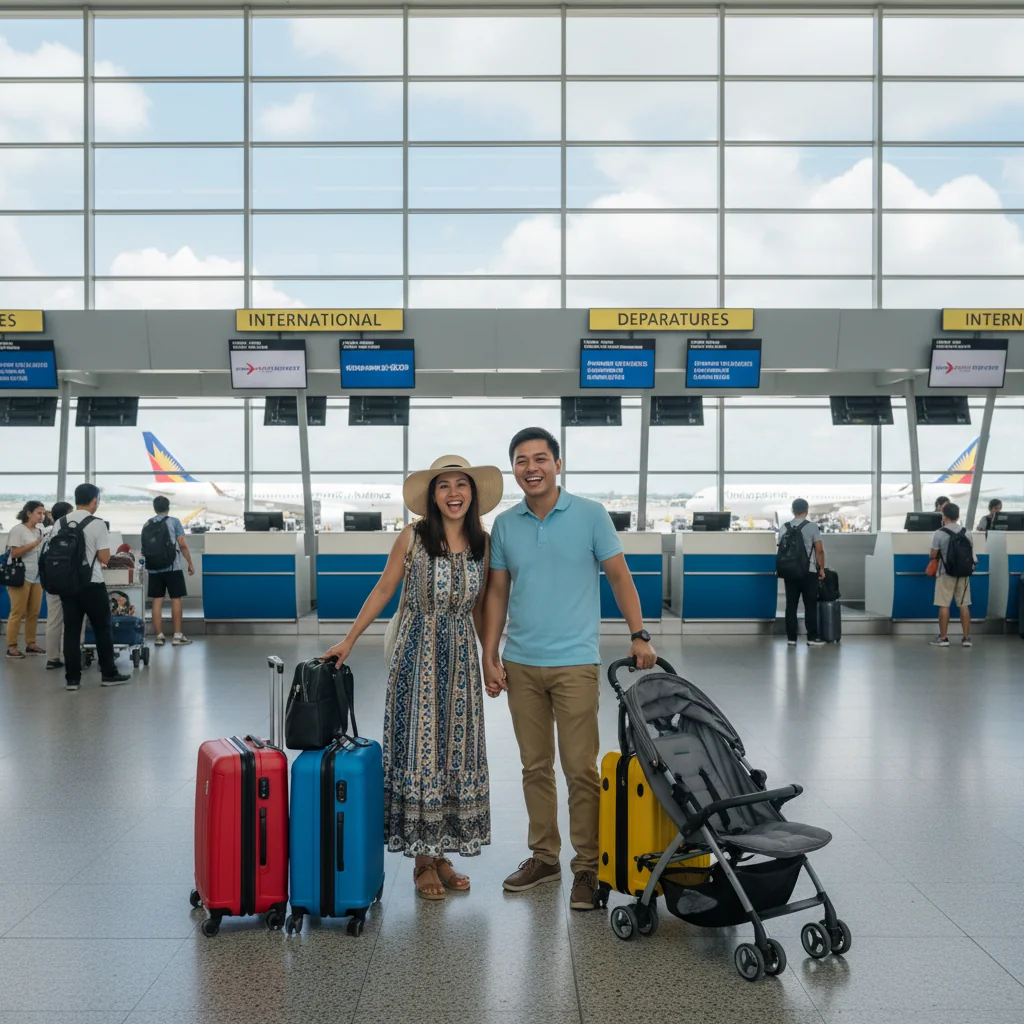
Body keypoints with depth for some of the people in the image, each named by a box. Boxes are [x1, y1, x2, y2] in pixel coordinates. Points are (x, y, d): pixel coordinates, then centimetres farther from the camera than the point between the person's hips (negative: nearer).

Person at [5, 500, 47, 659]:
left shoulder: (39, 531, 13)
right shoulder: (18, 530, -7)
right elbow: (14, 553, -15)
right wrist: (35, 543, -16)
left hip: (36, 577, 6)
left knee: (34, 613, 6)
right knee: (18, 613, -4)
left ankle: (30, 643, 14)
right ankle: (12, 647, 0)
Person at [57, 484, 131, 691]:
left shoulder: (59, 524, 4)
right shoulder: (97, 524, -11)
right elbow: (104, 558, -10)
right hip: (91, 584, -4)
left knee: (71, 630, 7)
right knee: (102, 629, 7)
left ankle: (72, 678, 7)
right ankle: (109, 674, 13)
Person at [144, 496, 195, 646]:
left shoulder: (147, 525, 9)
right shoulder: (174, 522, -2)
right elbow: (183, 545, -6)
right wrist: (190, 563, 3)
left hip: (154, 568, 4)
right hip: (173, 567, -3)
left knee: (157, 601, 5)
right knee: (176, 599, 2)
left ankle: (159, 636, 6)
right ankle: (177, 636, 1)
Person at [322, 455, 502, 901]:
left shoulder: (483, 543, 4)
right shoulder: (412, 537, -6)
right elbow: (383, 590, 0)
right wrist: (348, 640, -2)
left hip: (462, 658, 4)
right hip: (418, 655, -3)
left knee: (457, 753, 8)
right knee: (419, 751, 0)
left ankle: (442, 856, 21)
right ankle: (422, 863, 11)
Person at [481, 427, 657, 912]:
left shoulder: (590, 515, -3)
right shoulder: (504, 525, 6)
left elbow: (619, 577, 0)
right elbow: (497, 593, 10)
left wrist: (639, 636, -7)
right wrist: (489, 656, 6)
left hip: (574, 662, -4)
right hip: (520, 664, 4)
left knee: (580, 768, -4)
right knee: (535, 766, 12)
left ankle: (588, 866, 9)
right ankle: (543, 856, 25)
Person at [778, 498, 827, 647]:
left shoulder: (784, 527, 5)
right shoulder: (812, 526, -5)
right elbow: (819, 550, -6)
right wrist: (821, 568, 5)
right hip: (809, 572, -3)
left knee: (791, 605, 5)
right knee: (810, 606, 2)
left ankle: (791, 638, 5)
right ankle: (812, 638, 3)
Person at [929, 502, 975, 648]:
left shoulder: (939, 533, -11)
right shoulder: (966, 533, 4)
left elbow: (932, 556, -9)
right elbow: (970, 553, 11)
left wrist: (933, 555, 14)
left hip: (946, 573, -4)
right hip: (963, 573, 4)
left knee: (944, 606, 1)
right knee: (964, 606, 6)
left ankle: (943, 638, 4)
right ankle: (966, 638, 7)